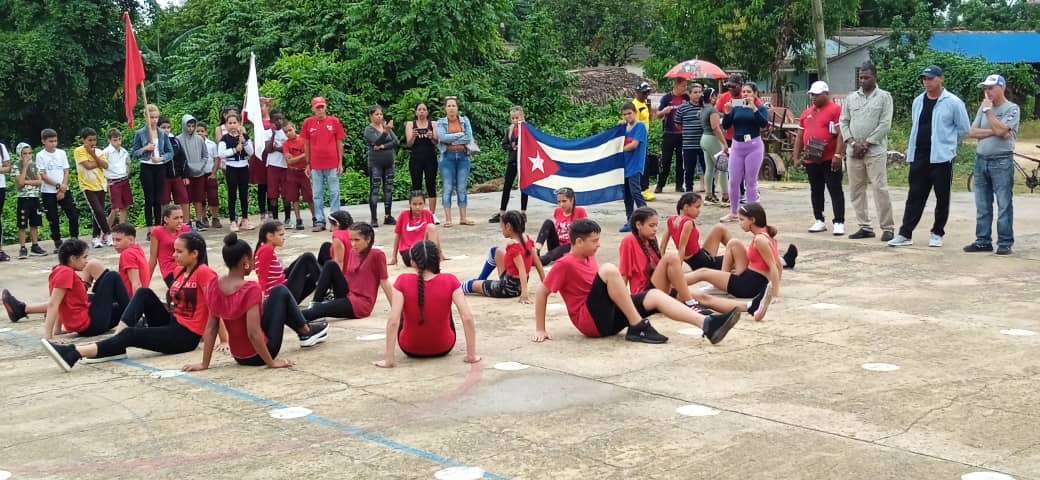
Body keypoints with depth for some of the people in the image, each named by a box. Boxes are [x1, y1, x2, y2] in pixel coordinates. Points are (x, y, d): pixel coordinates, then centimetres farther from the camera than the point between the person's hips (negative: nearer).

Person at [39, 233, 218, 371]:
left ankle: (74, 353, -27)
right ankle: (117, 346, -16)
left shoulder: (204, 273, -14)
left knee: (132, 334, -21)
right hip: (172, 323, 8)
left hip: (186, 335, -8)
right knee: (144, 293, -7)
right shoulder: (180, 270, 13)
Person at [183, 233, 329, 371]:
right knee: (281, 292, 8)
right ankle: (306, 332, 26)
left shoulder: (214, 286, -6)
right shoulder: (250, 289, -25)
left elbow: (211, 326, -2)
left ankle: (304, 331, 39)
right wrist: (271, 362, -20)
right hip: (257, 355, -6)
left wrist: (204, 364, 1)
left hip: (239, 356, 6)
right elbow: (254, 333, -29)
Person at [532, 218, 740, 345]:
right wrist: (540, 330, -9)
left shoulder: (589, 258, 17)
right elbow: (542, 293, -8)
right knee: (608, 269, -28)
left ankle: (707, 325, -31)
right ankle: (637, 327, -26)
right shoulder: (564, 264, -9)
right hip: (591, 321, -8)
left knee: (655, 295, -12)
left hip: (609, 316, 8)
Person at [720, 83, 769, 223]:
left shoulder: (760, 108, 1)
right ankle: (733, 212, 16)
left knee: (751, 181, 1)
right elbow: (725, 125, 5)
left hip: (753, 146, -3)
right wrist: (727, 112, -10)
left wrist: (754, 108, -21)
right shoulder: (736, 108, 8)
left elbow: (764, 123, -16)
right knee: (733, 181, 5)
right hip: (737, 145, 4)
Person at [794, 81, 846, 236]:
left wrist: (837, 155, -20)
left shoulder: (835, 109, -6)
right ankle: (819, 221, 20)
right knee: (816, 191, 12)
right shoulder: (807, 112, 15)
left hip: (830, 159, -7)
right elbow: (800, 136, 18)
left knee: (835, 190, -4)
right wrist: (796, 157, 14)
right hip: (811, 159, 7)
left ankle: (839, 222, -3)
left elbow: (840, 134, -13)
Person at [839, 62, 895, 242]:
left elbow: (885, 124, -7)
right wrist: (852, 142, -5)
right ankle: (865, 227, 13)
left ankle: (888, 228, -3)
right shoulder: (851, 97, 12)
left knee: (880, 189, -8)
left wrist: (866, 144, -11)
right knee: (856, 190, 6)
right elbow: (844, 121, 11)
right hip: (853, 151, 5)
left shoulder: (884, 97, 0)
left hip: (875, 151, -5)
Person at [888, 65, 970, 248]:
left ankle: (937, 233, 15)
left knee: (942, 198, 4)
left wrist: (946, 142, 7)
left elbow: (964, 128, 0)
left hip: (941, 157, -5)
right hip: (919, 157, 5)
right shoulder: (918, 101, 10)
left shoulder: (953, 102, -7)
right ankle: (905, 234, 5)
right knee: (915, 196, 4)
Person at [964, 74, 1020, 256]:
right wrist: (992, 132, -9)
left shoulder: (1012, 109, -4)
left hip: (1002, 161, -6)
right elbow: (973, 132, 5)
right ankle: (983, 241, 14)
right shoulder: (984, 107, 14)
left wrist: (988, 110, -9)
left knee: (1004, 205, -4)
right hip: (981, 159, 6)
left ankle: (1005, 243, -1)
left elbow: (1001, 130, -18)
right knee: (982, 205, 8)